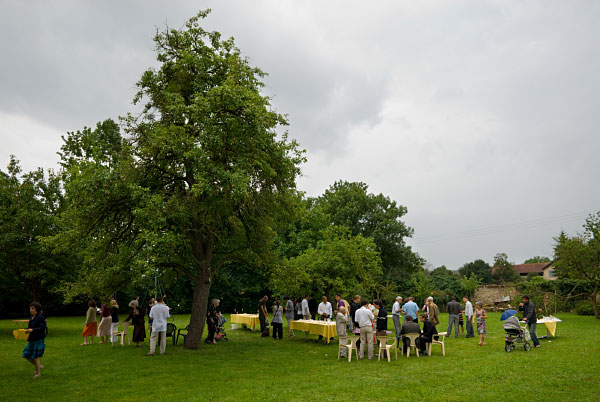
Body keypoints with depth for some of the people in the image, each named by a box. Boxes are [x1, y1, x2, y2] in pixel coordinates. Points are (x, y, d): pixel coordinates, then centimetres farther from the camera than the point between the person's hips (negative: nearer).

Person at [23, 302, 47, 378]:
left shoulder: (40, 317, -15)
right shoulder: (31, 317, 11)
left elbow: (42, 328, -20)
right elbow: (30, 327, 21)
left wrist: (32, 330, -28)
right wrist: (27, 330, 1)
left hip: (38, 340, -9)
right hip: (31, 340, 9)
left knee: (35, 357, -2)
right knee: (27, 356, 8)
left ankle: (38, 373, 14)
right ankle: (39, 366, 27)